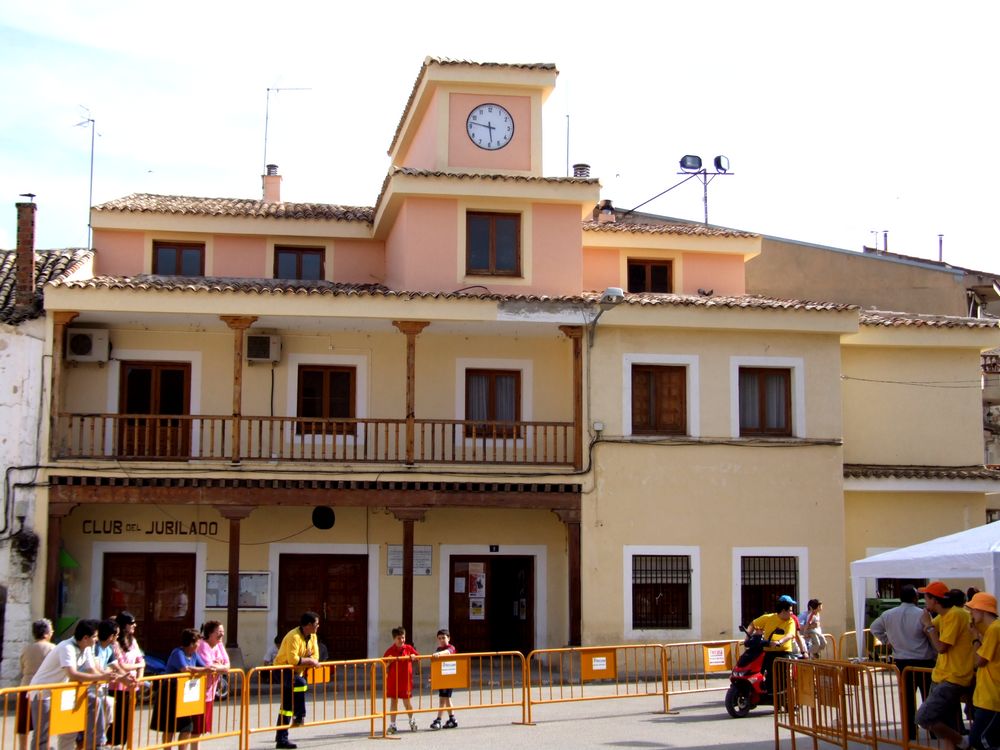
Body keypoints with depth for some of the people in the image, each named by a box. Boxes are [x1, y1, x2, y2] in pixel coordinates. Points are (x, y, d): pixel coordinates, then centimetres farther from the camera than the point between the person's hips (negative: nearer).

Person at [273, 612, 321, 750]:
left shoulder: (312, 637, 3)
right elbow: (293, 659, -34)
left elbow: (315, 657, 3)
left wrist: (307, 660, -18)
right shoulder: (294, 637, -24)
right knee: (300, 683, -36)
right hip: (284, 670, -9)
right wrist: (309, 660, -23)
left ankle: (281, 739, 14)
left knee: (287, 706, 10)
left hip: (296, 671, 9)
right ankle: (299, 717, -24)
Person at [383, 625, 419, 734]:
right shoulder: (390, 650, -3)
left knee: (407, 701, 8)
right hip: (393, 680, -1)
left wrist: (413, 657, -12)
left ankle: (412, 721, 30)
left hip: (406, 679, 1)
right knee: (393, 701, 4)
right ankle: (392, 725, 11)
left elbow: (418, 657, 9)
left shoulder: (408, 648, 2)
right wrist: (388, 661, -21)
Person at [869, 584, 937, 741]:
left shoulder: (888, 615, -1)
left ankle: (910, 733, 16)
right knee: (928, 698, 7)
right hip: (923, 662, -4)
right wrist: (935, 655, 2)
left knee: (907, 699, 12)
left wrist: (887, 640, 14)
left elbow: (874, 628, 12)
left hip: (901, 662, 4)